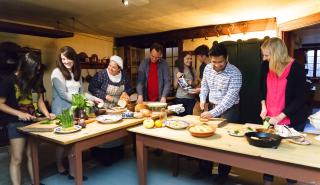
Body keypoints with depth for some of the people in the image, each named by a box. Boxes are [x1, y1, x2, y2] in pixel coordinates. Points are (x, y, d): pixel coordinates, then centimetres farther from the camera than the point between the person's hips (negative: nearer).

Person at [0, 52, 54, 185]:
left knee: (32, 155, 14)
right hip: (16, 123, -4)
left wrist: (46, 114, -10)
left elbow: (39, 99, 5)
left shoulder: (34, 80, 1)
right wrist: (19, 113, -18)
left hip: (32, 121, 5)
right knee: (16, 159, 4)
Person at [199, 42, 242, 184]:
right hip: (212, 107, 6)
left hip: (228, 110, -5)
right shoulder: (208, 68, -3)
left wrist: (213, 113, -31)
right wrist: (202, 99, -4)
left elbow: (230, 98, -26)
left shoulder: (234, 73, -21)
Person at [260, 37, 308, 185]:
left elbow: (301, 98, -15)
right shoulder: (266, 65, -3)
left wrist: (280, 117, -21)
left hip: (292, 120, -4)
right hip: (270, 118, 4)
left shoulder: (296, 68, -16)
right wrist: (263, 106, -4)